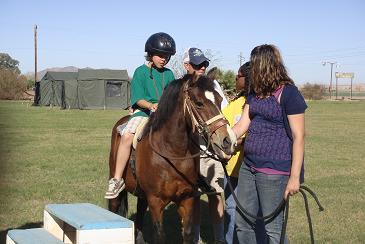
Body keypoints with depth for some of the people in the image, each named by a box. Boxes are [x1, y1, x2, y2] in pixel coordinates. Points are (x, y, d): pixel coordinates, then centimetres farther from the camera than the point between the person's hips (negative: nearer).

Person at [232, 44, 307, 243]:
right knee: (242, 223, 14)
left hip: (274, 171, -8)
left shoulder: (288, 94, -12)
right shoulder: (255, 94, 13)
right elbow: (241, 126, 11)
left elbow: (298, 137, -14)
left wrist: (295, 177, -17)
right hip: (249, 166, 8)